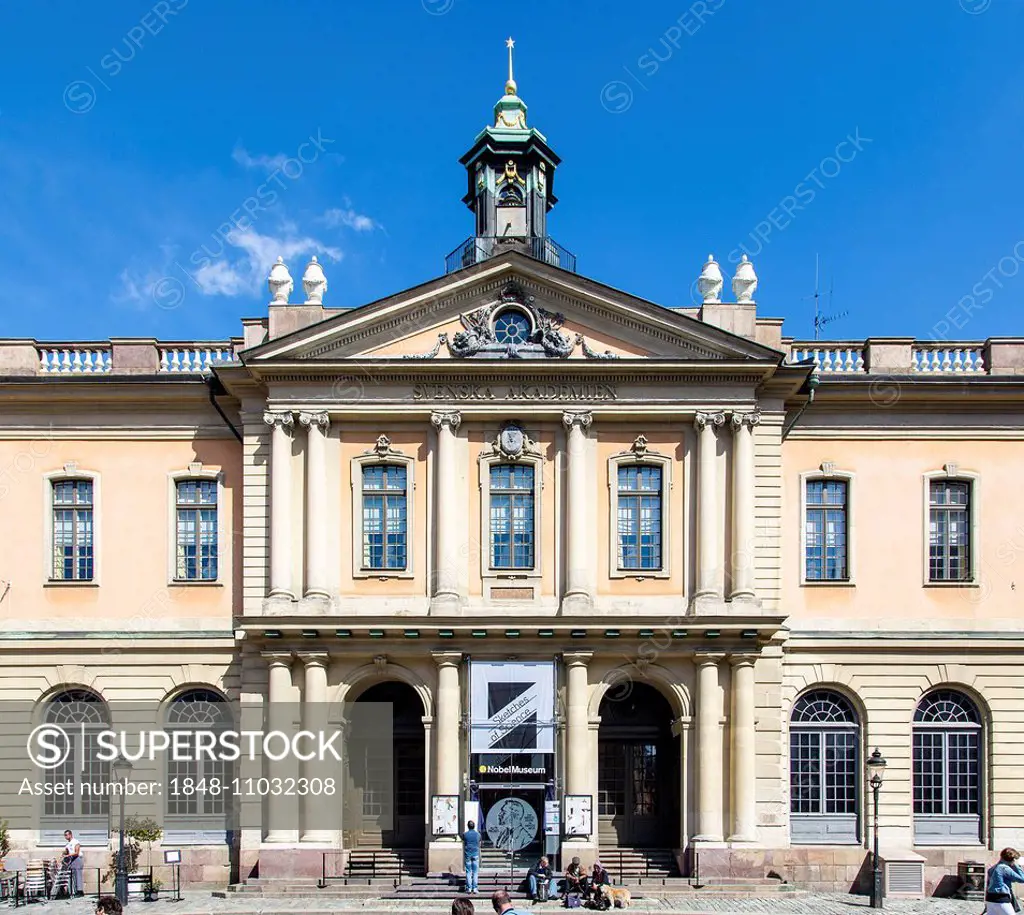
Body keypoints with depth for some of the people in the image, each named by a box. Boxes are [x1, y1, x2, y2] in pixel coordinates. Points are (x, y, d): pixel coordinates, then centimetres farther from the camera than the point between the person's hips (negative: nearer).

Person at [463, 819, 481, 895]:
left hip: (467, 854, 0)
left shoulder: (465, 834, 0)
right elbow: (479, 846, 11)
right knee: (475, 872, 3)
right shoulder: (478, 834, 2)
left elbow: (463, 846, 7)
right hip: (475, 854, 0)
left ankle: (469, 888, 2)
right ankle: (475, 888, -1)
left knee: (468, 872, 4)